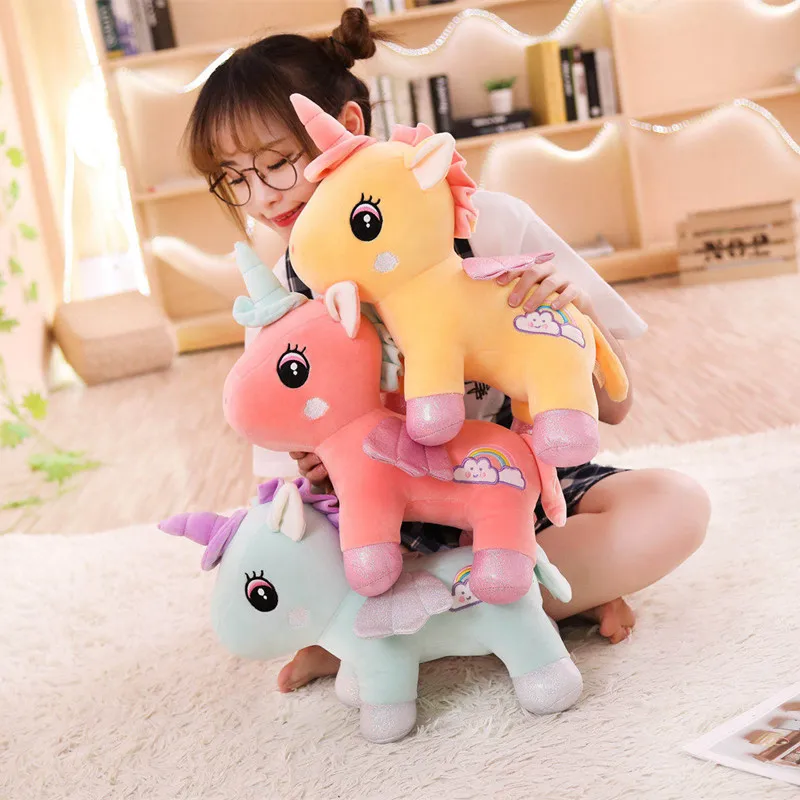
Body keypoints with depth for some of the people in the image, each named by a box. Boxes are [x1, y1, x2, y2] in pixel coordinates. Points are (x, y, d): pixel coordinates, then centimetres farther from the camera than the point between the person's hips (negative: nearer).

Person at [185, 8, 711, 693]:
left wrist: (579, 305, -29)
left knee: (672, 505, -30)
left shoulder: (488, 225, -13)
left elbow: (611, 408, -10)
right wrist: (322, 470, -21)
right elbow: (315, 463, 3)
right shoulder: (284, 295, -5)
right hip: (394, 519, 2)